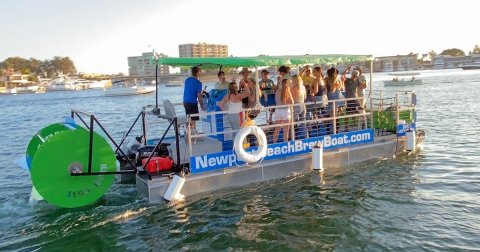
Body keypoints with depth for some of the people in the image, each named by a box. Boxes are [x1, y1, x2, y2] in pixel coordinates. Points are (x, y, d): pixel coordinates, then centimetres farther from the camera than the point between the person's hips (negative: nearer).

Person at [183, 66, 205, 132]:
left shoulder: (187, 80, 9)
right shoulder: (198, 83, -13)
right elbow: (199, 96, -15)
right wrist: (202, 105, -6)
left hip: (185, 102, 8)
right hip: (192, 103, -8)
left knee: (189, 119, 17)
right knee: (193, 119, -2)